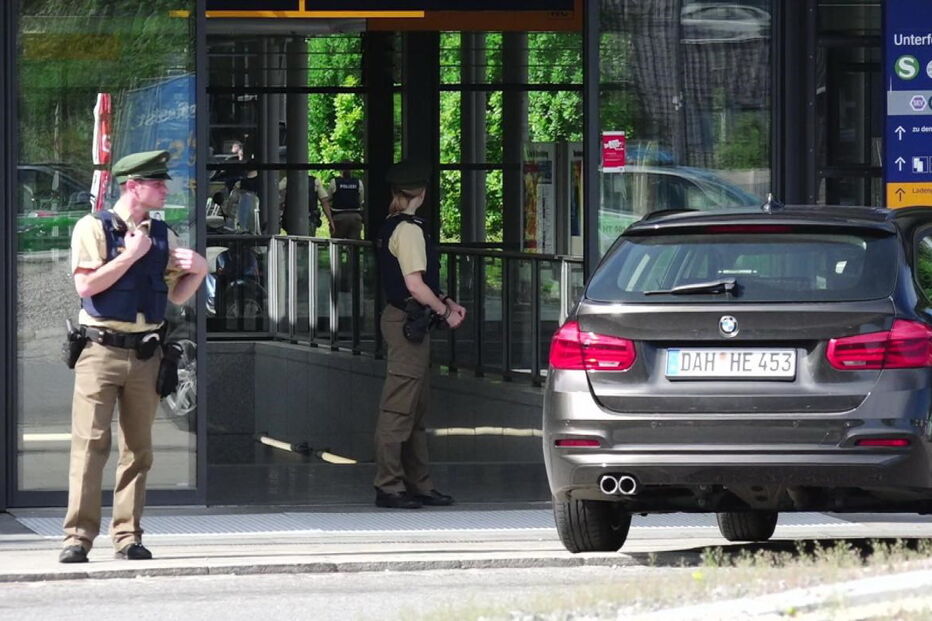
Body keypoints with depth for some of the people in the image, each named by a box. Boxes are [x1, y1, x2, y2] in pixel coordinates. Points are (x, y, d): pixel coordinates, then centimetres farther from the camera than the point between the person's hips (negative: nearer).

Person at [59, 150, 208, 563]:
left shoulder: (162, 235, 13)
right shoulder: (93, 228, -2)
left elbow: (177, 295, 17)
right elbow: (85, 285, -14)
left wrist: (198, 271, -2)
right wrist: (132, 254, -13)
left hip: (146, 354, 5)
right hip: (102, 350, -5)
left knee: (138, 448, 5)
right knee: (90, 443, -10)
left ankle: (127, 535, 9)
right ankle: (78, 536, -10)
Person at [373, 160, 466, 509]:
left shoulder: (393, 227, 15)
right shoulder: (408, 230, -15)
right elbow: (415, 286, -21)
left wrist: (446, 302, 12)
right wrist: (445, 312, -9)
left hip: (406, 321, 11)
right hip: (406, 323, -11)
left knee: (416, 408, 14)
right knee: (398, 408, -7)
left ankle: (418, 484, 19)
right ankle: (389, 488, -6)